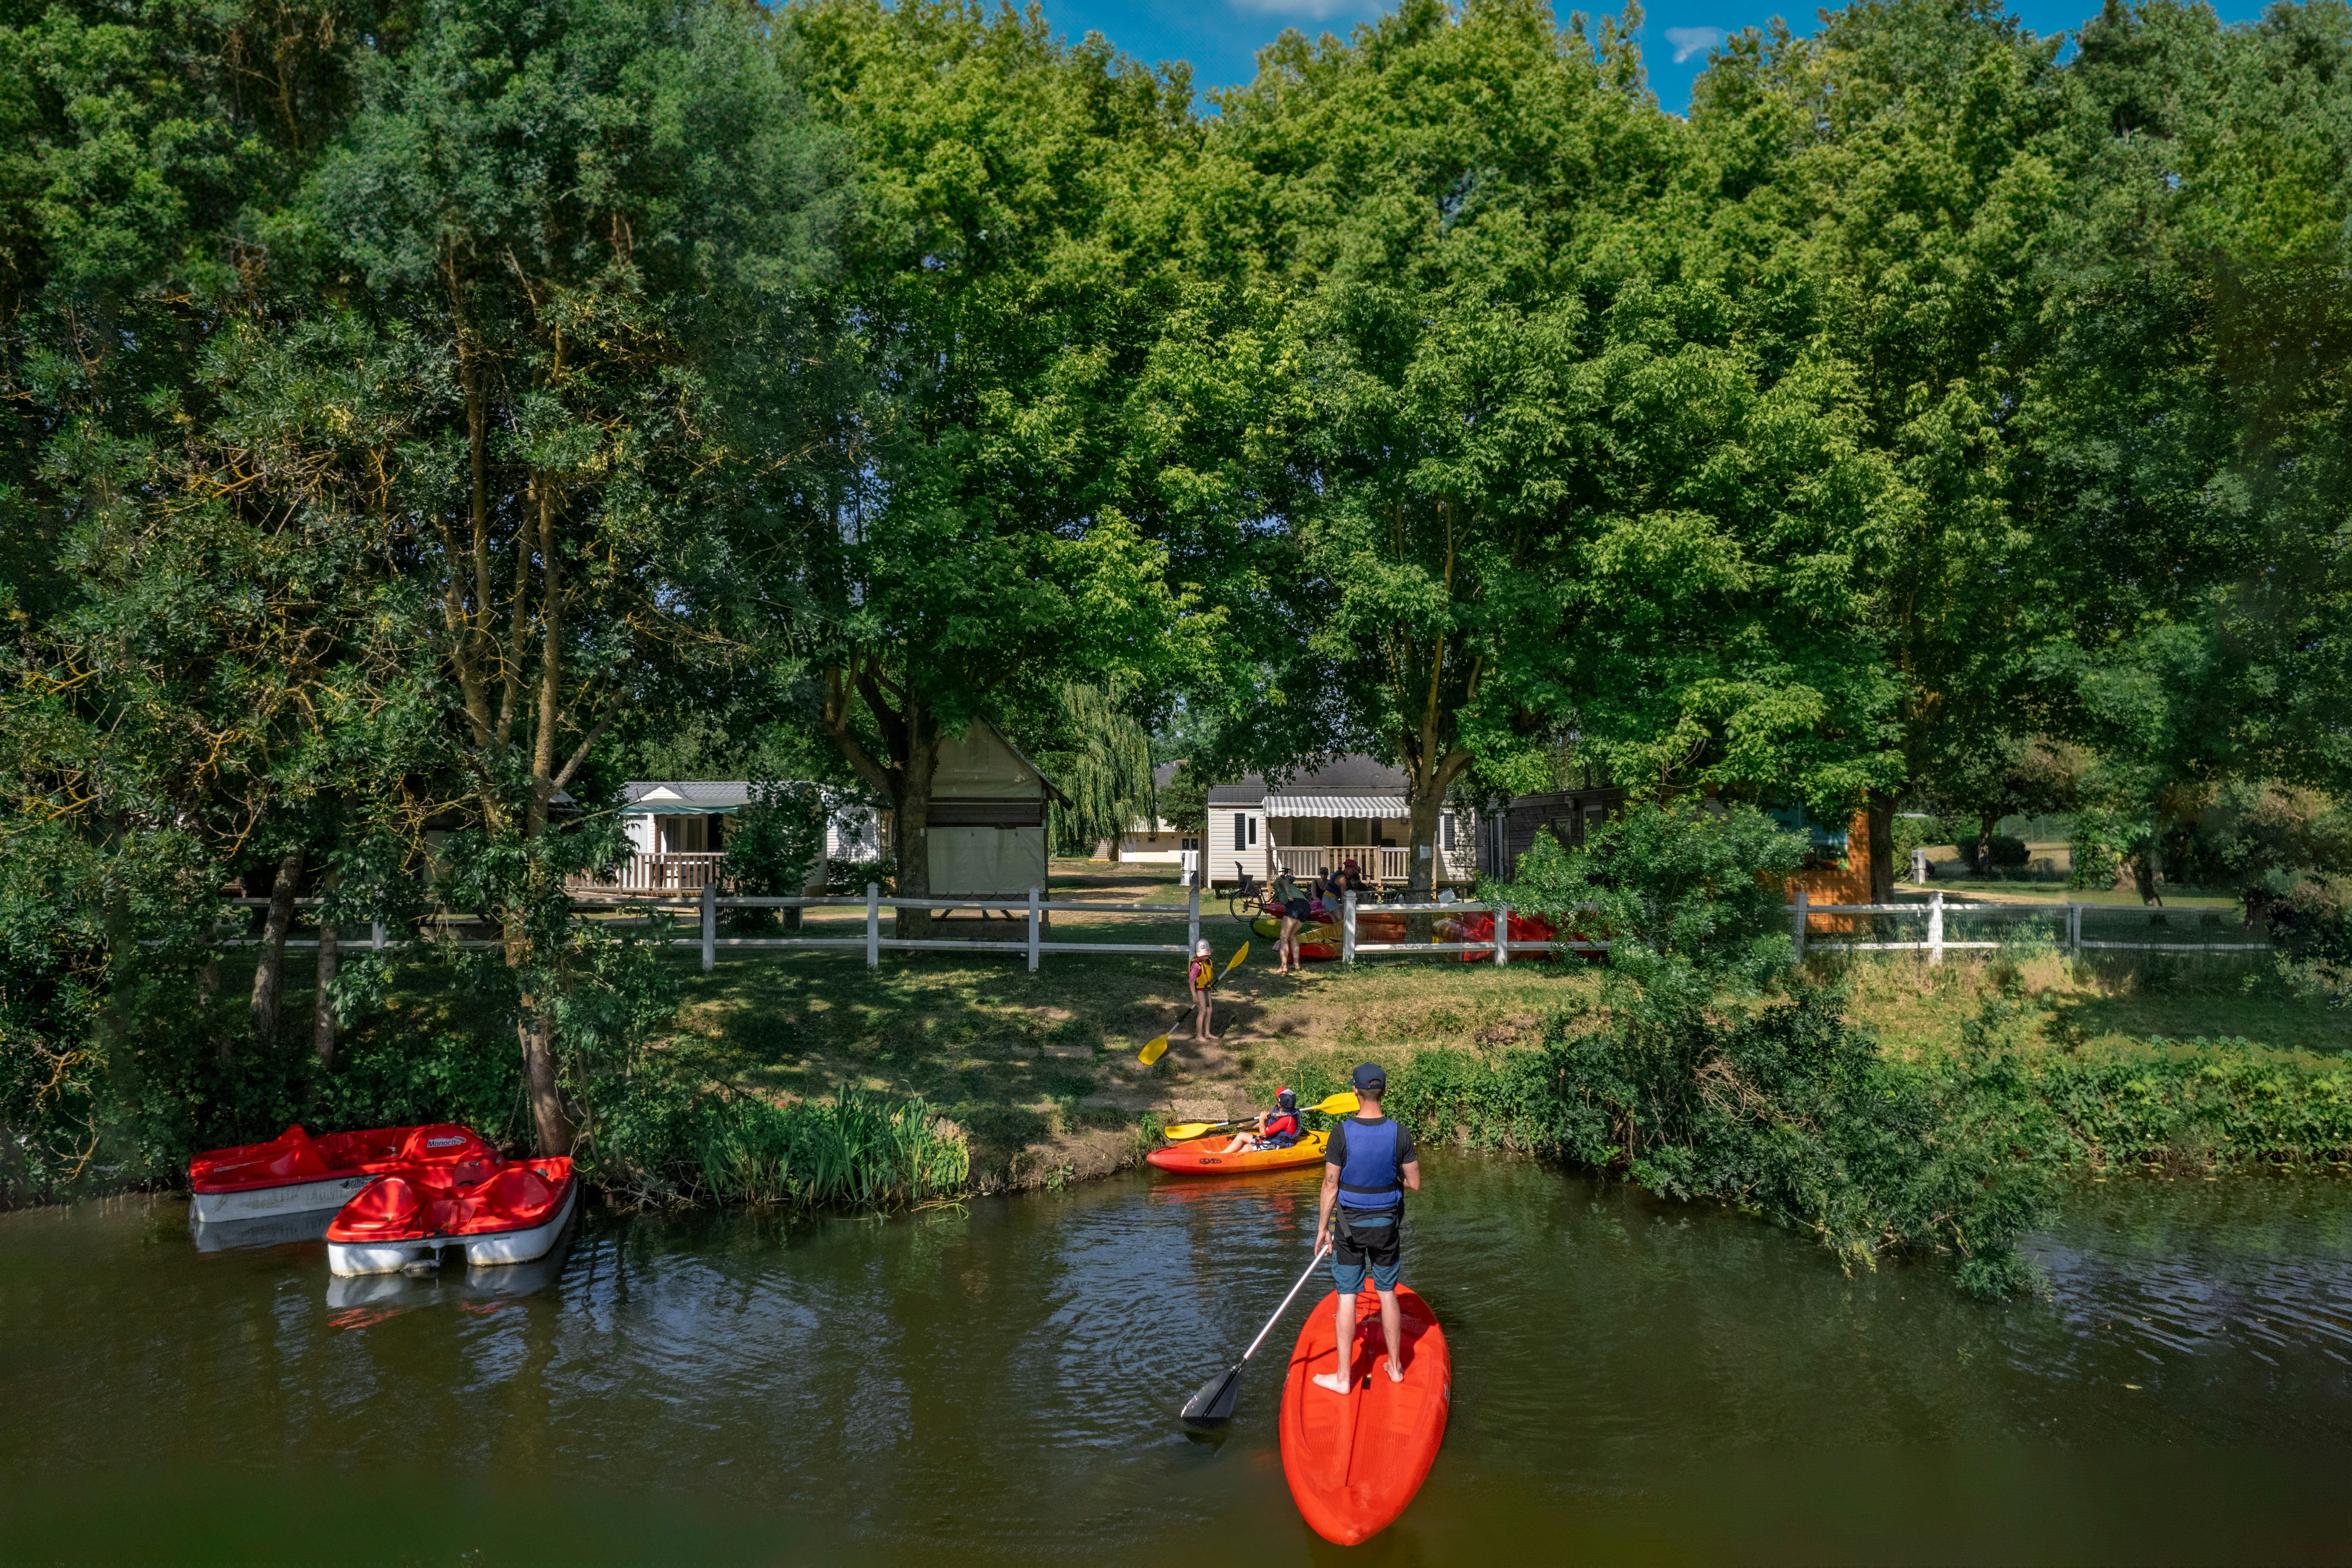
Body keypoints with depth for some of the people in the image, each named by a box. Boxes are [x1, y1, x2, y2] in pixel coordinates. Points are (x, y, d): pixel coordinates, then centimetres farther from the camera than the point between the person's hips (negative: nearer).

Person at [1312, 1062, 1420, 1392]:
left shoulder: (1342, 1133, -16)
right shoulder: (1399, 1133, -11)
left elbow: (1330, 1185, -11)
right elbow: (1414, 1184, -5)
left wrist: (1322, 1228, 0)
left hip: (1350, 1224, -2)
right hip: (1387, 1225, 2)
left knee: (1347, 1298, 5)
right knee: (1387, 1293, 16)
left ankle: (1343, 1376, 11)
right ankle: (1396, 1367, 28)